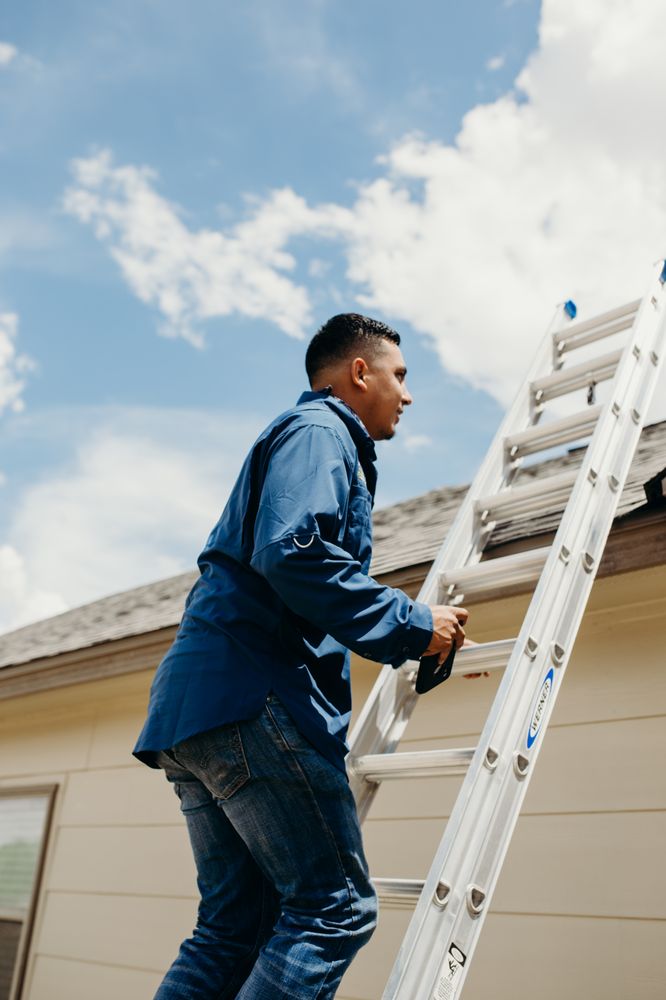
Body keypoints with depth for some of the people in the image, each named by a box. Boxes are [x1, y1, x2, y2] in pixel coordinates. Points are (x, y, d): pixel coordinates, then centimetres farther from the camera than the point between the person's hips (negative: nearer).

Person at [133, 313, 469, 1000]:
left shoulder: (316, 436, 32)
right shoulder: (318, 430, -1)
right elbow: (291, 553, -20)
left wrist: (410, 635, 26)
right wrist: (410, 624, -12)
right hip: (253, 699, -11)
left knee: (237, 925, 10)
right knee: (337, 906, -8)